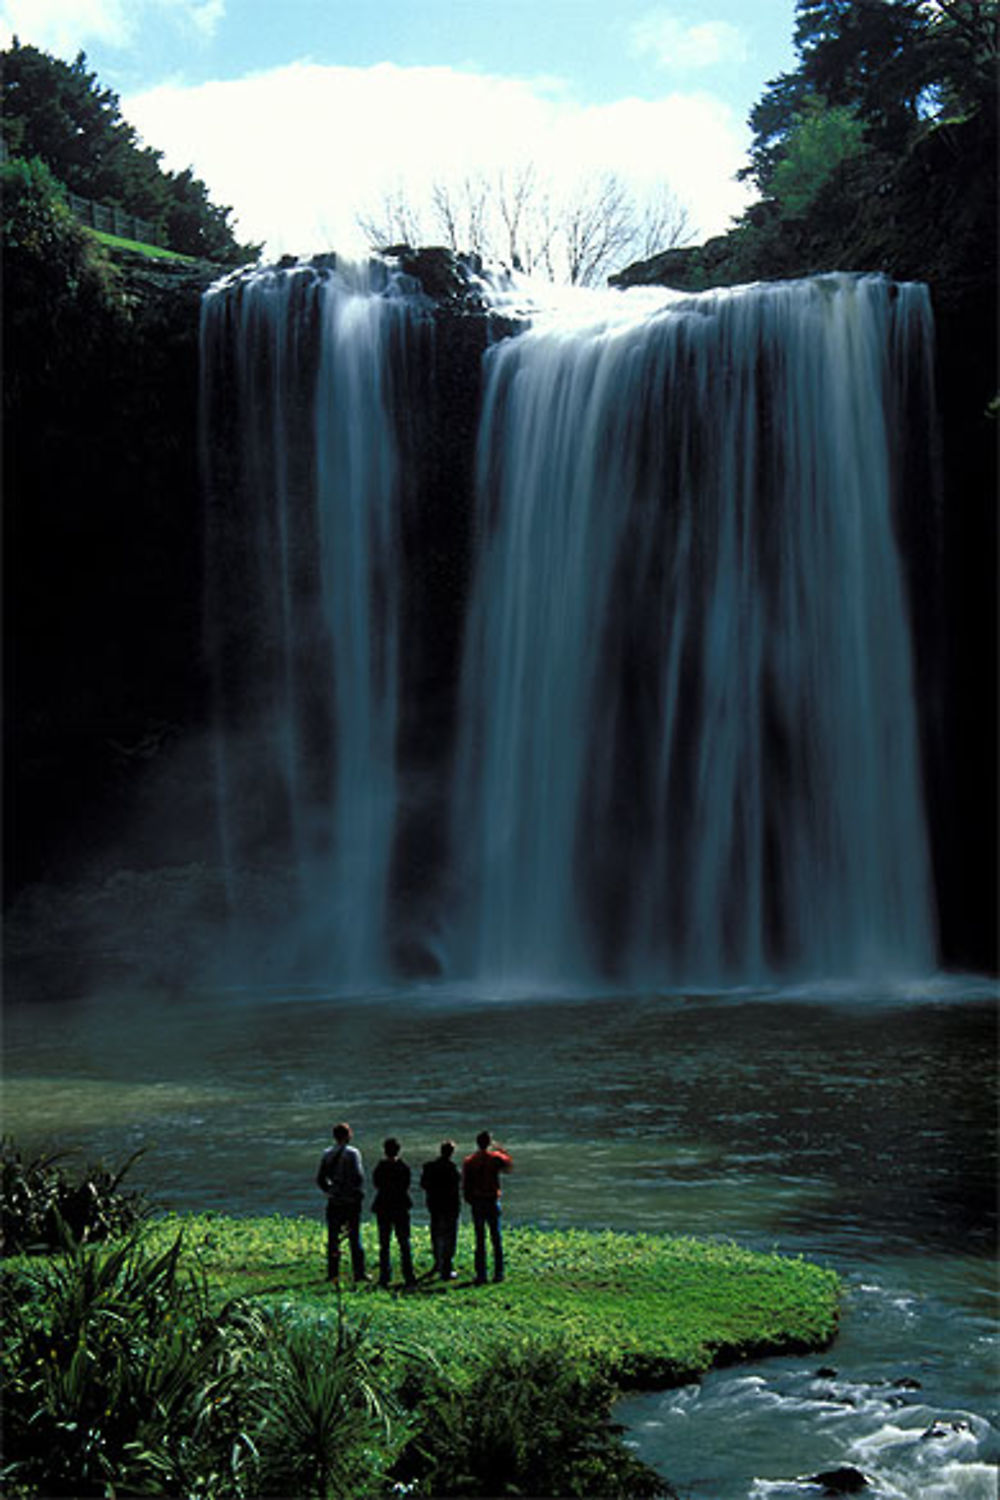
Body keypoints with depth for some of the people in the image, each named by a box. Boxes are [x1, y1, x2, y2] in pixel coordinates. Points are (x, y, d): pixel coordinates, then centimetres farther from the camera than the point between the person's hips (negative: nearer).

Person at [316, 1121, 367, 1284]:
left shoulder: (327, 1154, 5)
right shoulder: (353, 1153, -9)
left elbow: (320, 1179, 5)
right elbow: (358, 1176, -15)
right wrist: (359, 1192, -1)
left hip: (334, 1202, 4)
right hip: (351, 1200, -3)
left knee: (333, 1238, 9)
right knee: (354, 1237, 2)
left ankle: (333, 1273, 9)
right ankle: (359, 1272, 2)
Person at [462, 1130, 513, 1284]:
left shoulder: (468, 1162, -3)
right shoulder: (495, 1158, -4)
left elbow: (465, 1185, -3)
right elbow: (509, 1166, 17)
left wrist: (469, 1200, 8)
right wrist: (502, 1151, 29)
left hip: (476, 1202, 1)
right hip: (492, 1201, 0)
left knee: (480, 1240, 5)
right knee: (496, 1239, 8)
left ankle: (481, 1274, 3)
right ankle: (498, 1273, 8)